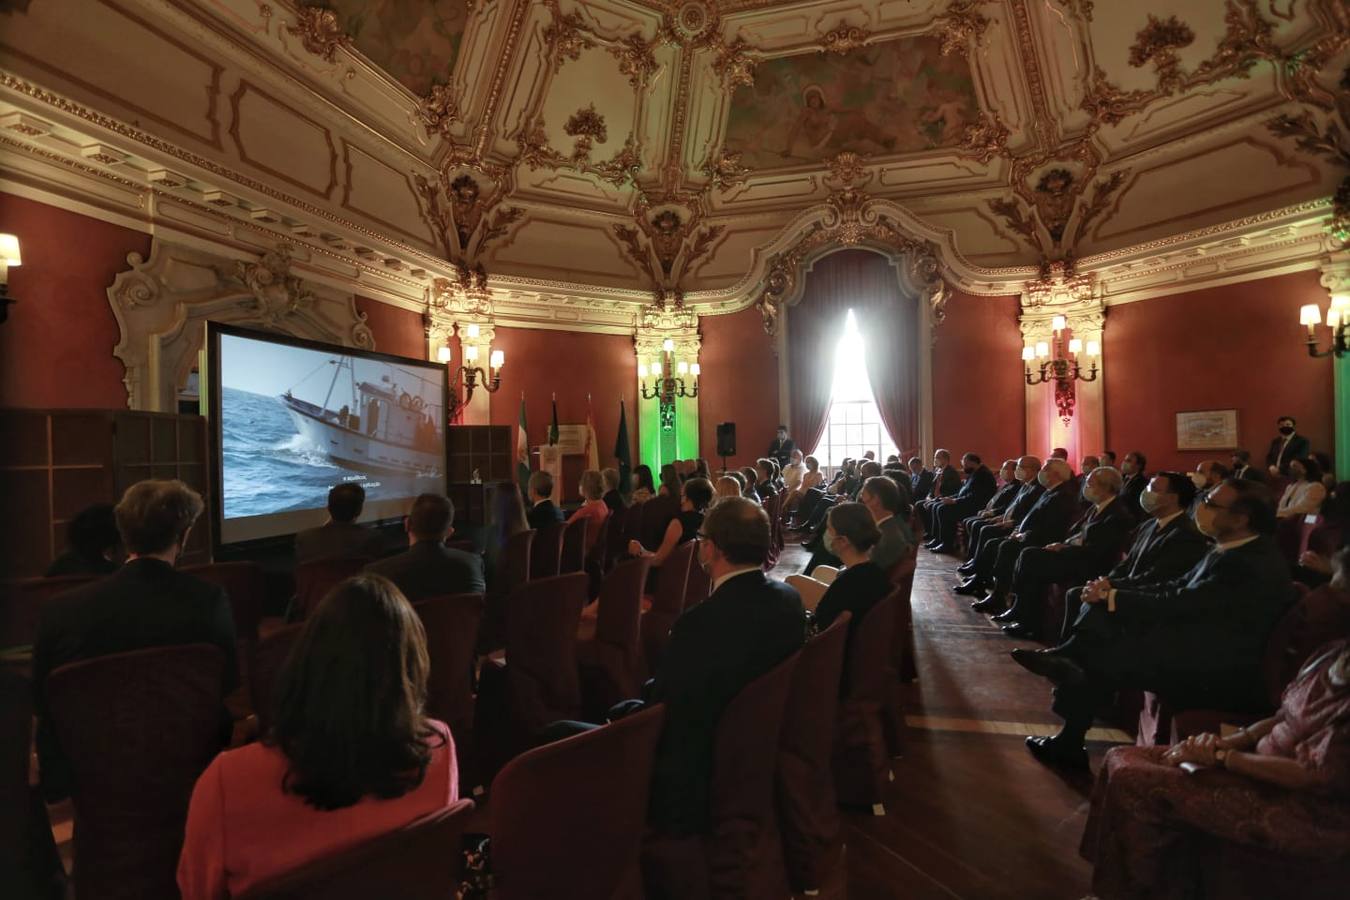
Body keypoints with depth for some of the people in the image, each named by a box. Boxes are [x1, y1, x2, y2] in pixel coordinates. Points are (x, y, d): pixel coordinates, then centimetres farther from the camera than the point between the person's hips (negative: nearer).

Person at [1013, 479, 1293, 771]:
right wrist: (1112, 592, -5)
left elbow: (1179, 605, -24)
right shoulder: (1231, 550, 9)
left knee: (1102, 660, -20)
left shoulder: (1255, 563, -22)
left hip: (1220, 677, -9)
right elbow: (1176, 589, 9)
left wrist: (1111, 597, -14)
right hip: (1195, 650, 9)